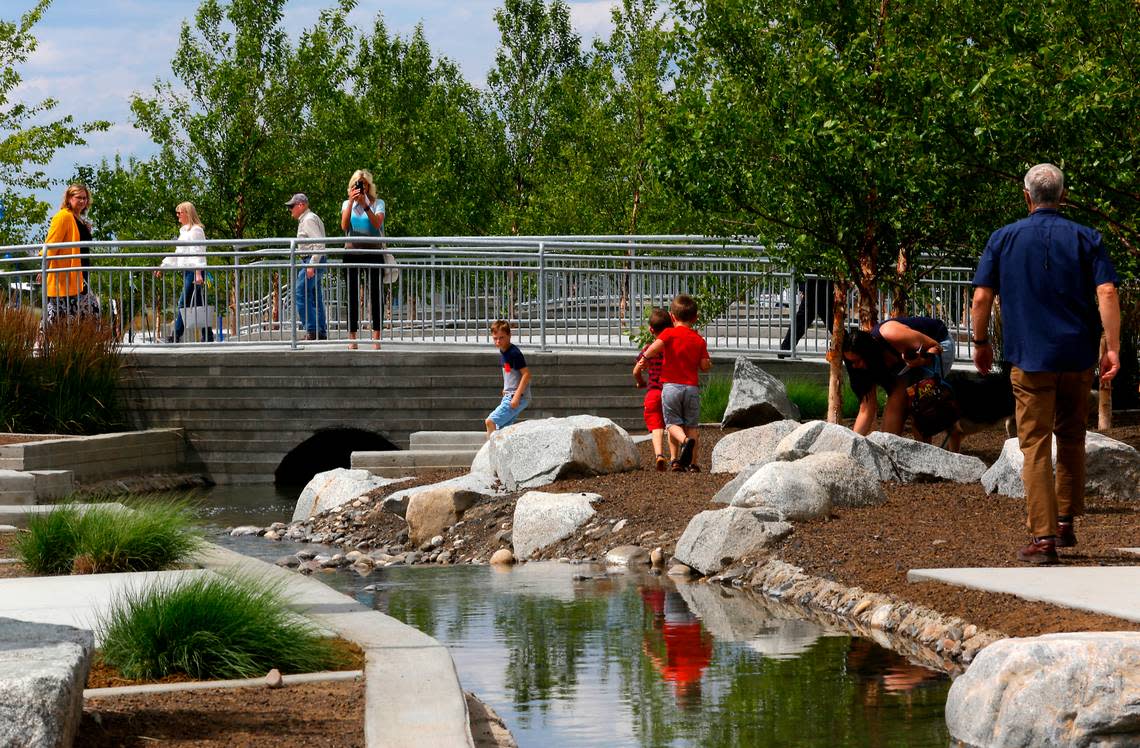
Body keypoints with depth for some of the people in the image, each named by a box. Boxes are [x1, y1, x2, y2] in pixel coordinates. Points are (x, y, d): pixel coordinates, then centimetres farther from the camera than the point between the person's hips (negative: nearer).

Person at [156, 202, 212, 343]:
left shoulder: (196, 230, -7)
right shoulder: (184, 231, 22)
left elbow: (197, 253, -15)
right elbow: (177, 253, 29)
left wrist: (198, 273, -22)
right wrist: (163, 267, 28)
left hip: (195, 271, -9)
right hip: (186, 271, 9)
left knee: (184, 303, -11)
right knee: (199, 305, 6)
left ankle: (176, 337, -12)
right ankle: (208, 338, 4)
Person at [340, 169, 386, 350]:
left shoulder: (377, 203, 6)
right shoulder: (347, 204, 11)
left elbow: (377, 224, -11)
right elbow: (344, 225, -6)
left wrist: (365, 204, -17)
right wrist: (351, 201, -12)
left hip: (373, 252, -1)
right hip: (352, 252, 1)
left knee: (376, 293, -6)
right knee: (352, 295, -1)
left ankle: (376, 337, -5)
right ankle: (352, 338, 0)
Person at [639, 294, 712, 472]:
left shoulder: (669, 333, -1)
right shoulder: (699, 339, 7)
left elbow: (655, 347, -19)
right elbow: (704, 366, 2)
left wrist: (645, 356, 1)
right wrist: (709, 364, 26)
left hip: (671, 385, -2)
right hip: (692, 387, 2)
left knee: (673, 423, 4)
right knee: (691, 426, 10)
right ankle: (692, 463, 4)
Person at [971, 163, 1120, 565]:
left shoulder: (1003, 239, 2)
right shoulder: (1086, 238, 2)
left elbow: (981, 299, 0)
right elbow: (1107, 293, -9)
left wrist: (980, 343, 13)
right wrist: (1112, 348, -9)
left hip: (1030, 358, -1)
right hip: (1077, 357, 2)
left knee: (1036, 447, -1)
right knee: (1071, 440, 19)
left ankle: (1043, 537, -7)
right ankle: (1066, 524, 21)